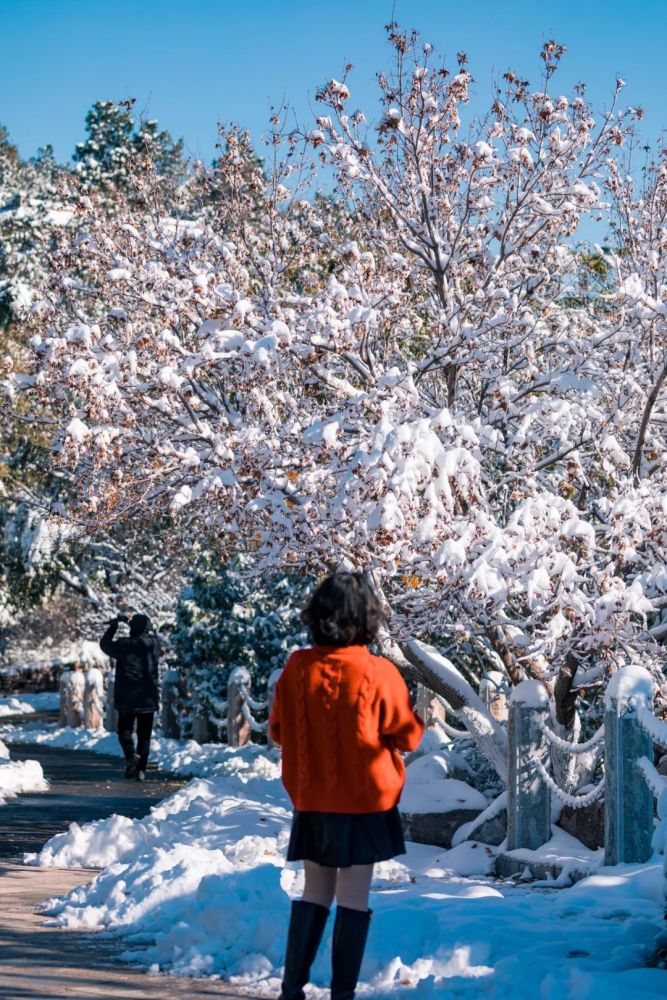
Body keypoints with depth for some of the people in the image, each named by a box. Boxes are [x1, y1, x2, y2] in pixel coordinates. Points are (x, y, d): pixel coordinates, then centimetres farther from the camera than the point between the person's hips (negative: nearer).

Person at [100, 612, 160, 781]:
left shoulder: (124, 646, -12)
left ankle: (131, 754, -15)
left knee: (125, 729, 12)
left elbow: (105, 643, 6)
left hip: (127, 699, -2)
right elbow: (152, 634, 22)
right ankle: (141, 770, 8)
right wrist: (134, 620, 23)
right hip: (148, 698, 2)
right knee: (144, 735, 11)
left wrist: (115, 624, 13)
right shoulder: (154, 644, -3)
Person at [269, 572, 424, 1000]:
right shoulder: (378, 673, -15)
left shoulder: (298, 668, -5)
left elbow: (278, 729, 7)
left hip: (311, 801, 4)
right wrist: (421, 720, 14)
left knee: (315, 894, 14)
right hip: (365, 801, -4)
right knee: (354, 899, 2)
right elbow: (408, 735, -6)